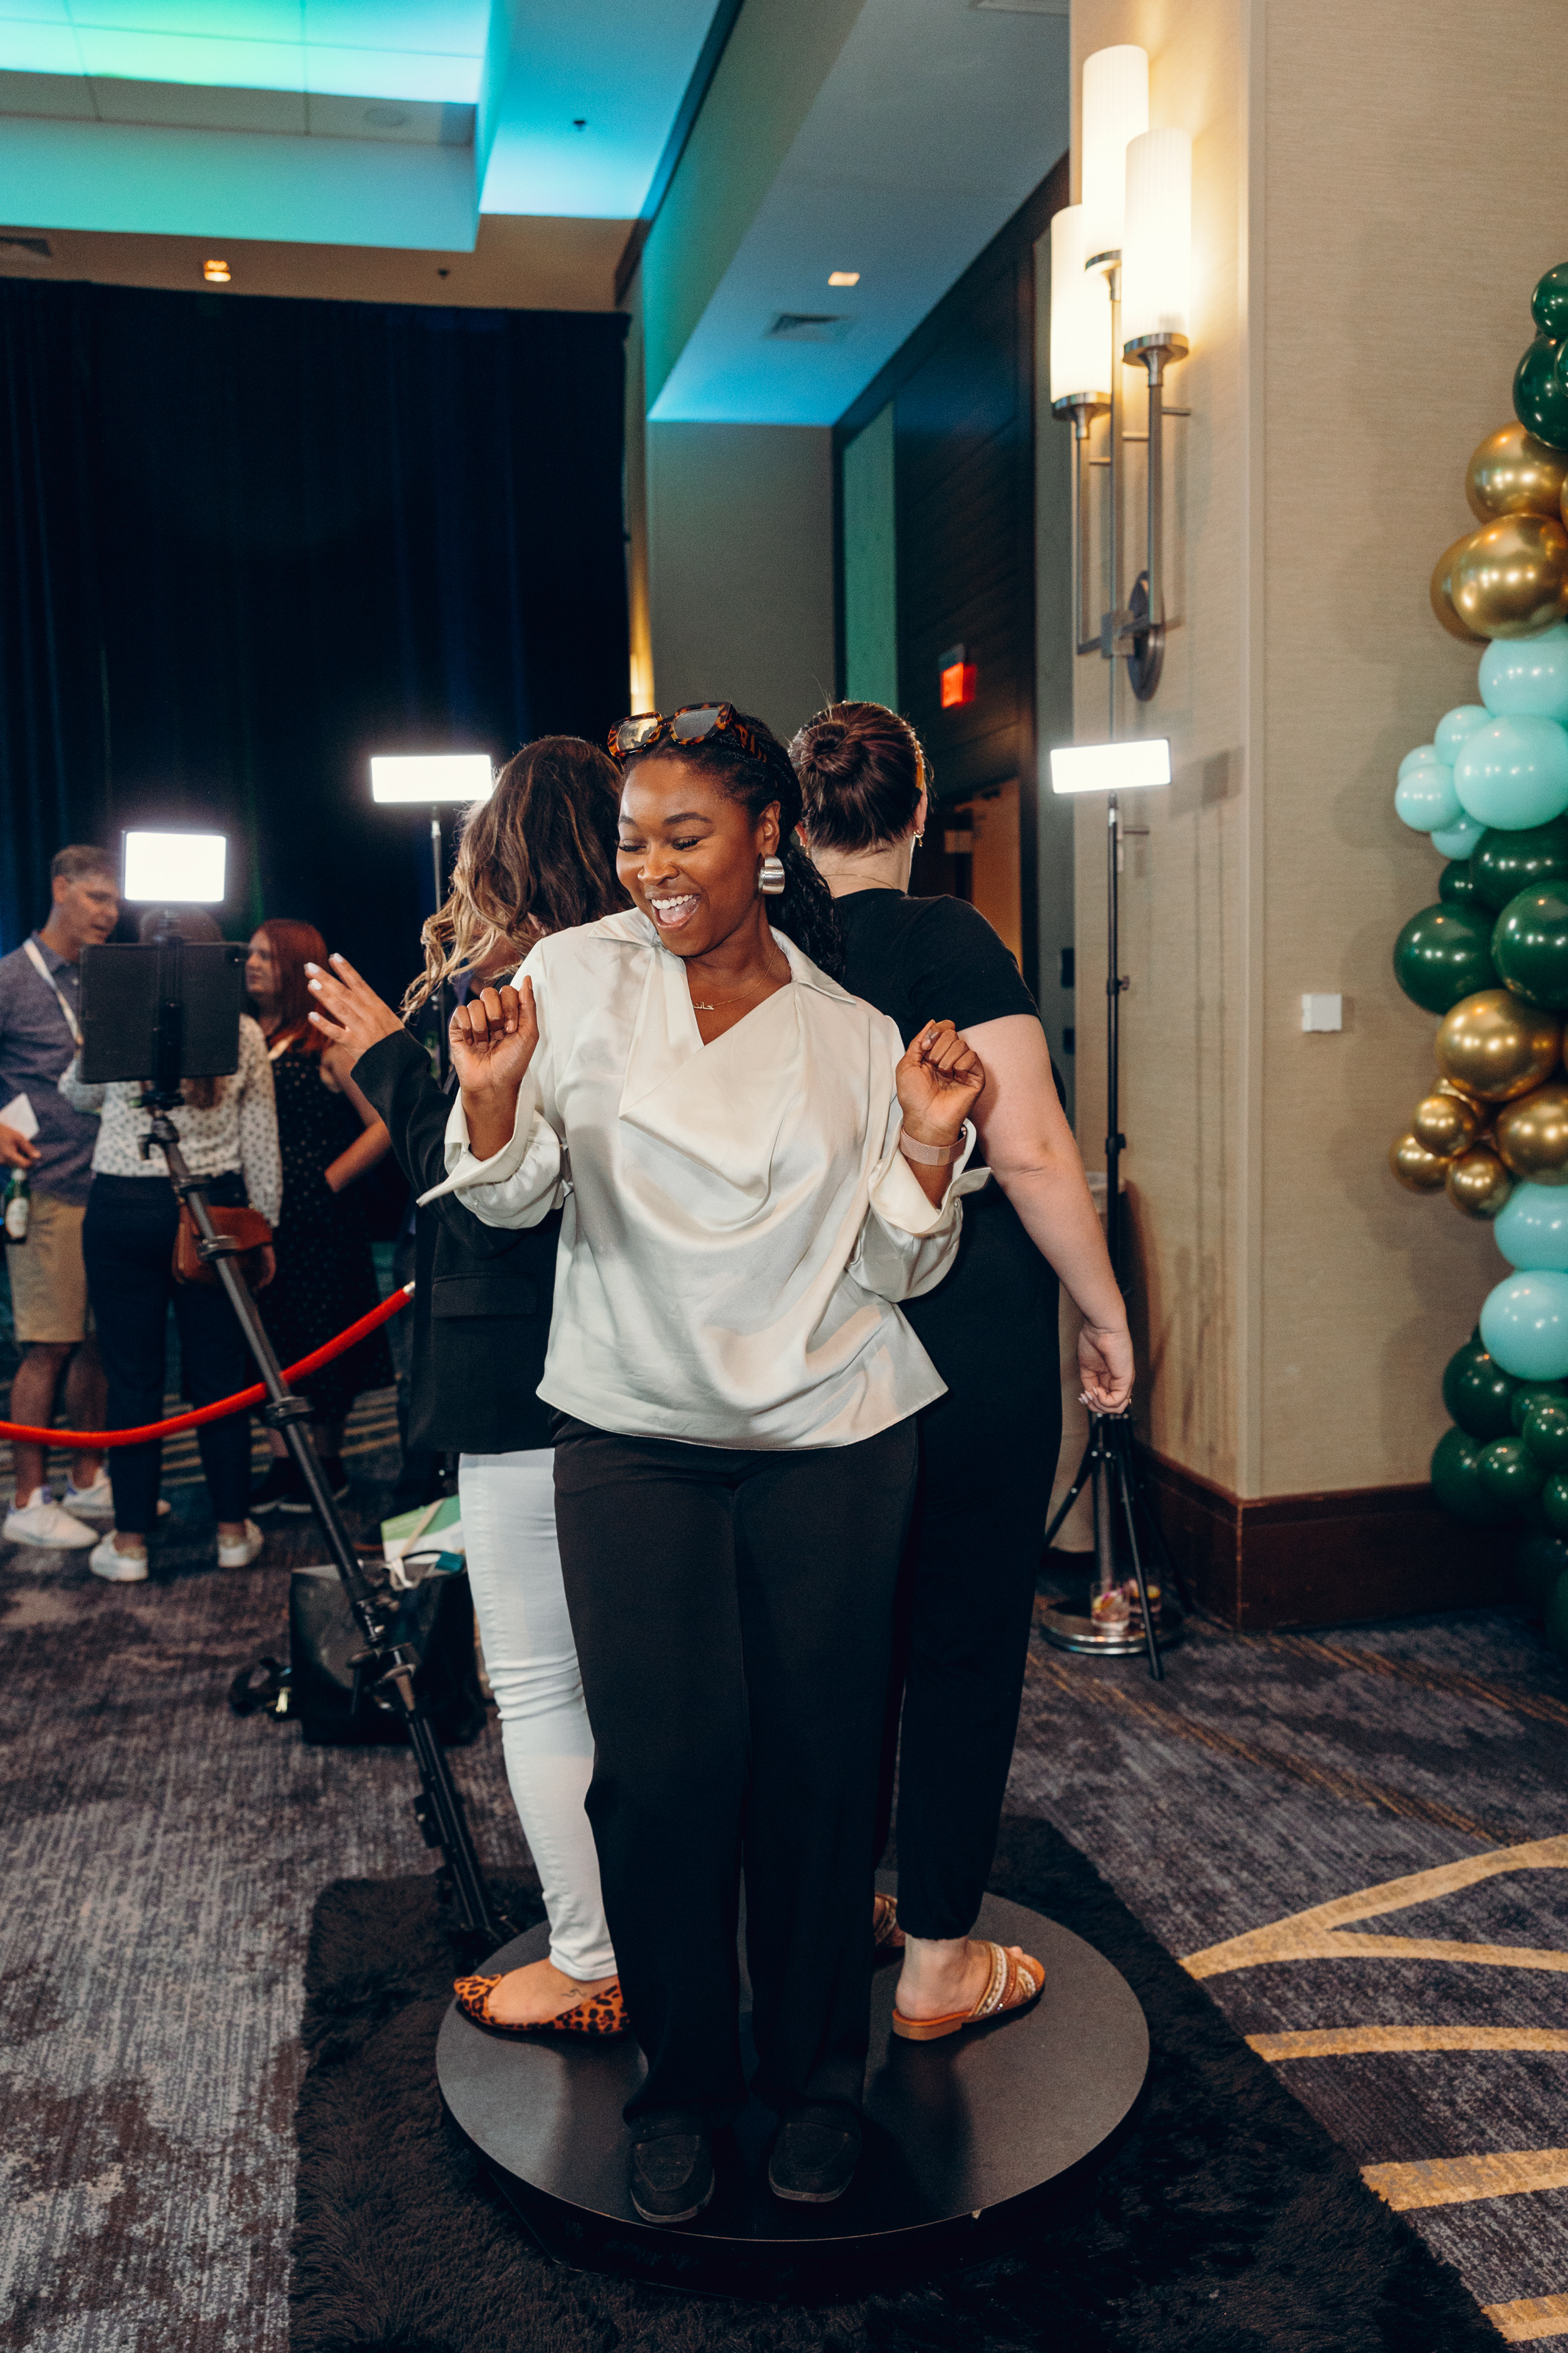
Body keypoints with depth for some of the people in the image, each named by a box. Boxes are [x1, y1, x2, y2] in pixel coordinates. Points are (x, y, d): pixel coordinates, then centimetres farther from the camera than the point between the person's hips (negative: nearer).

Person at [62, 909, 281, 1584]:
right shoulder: (243, 1034, -1)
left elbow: (75, 1093, 15)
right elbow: (262, 1147, 2)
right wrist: (265, 1229, 11)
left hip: (123, 1210, -1)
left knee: (132, 1376, 5)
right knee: (220, 1371, 9)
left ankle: (129, 1541, 11)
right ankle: (232, 1529, 18)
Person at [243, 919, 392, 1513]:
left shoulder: (330, 1041, -5)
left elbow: (383, 1124, -8)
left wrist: (330, 1182, -11)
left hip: (319, 1219, -5)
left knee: (321, 1340, 4)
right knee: (268, 1340, 7)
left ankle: (327, 1465, 17)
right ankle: (283, 1465, 16)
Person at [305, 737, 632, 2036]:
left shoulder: (500, 992, -16)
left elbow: (481, 1193, -19)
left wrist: (390, 1058, -11)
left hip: (531, 1383, -8)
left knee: (538, 1683, 5)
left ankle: (592, 1965, 18)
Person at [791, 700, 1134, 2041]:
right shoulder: (948, 939, -11)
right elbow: (1031, 1151, -16)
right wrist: (1106, 1311, -6)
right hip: (973, 1338, -5)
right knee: (967, 1638, 7)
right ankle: (938, 1961, 19)